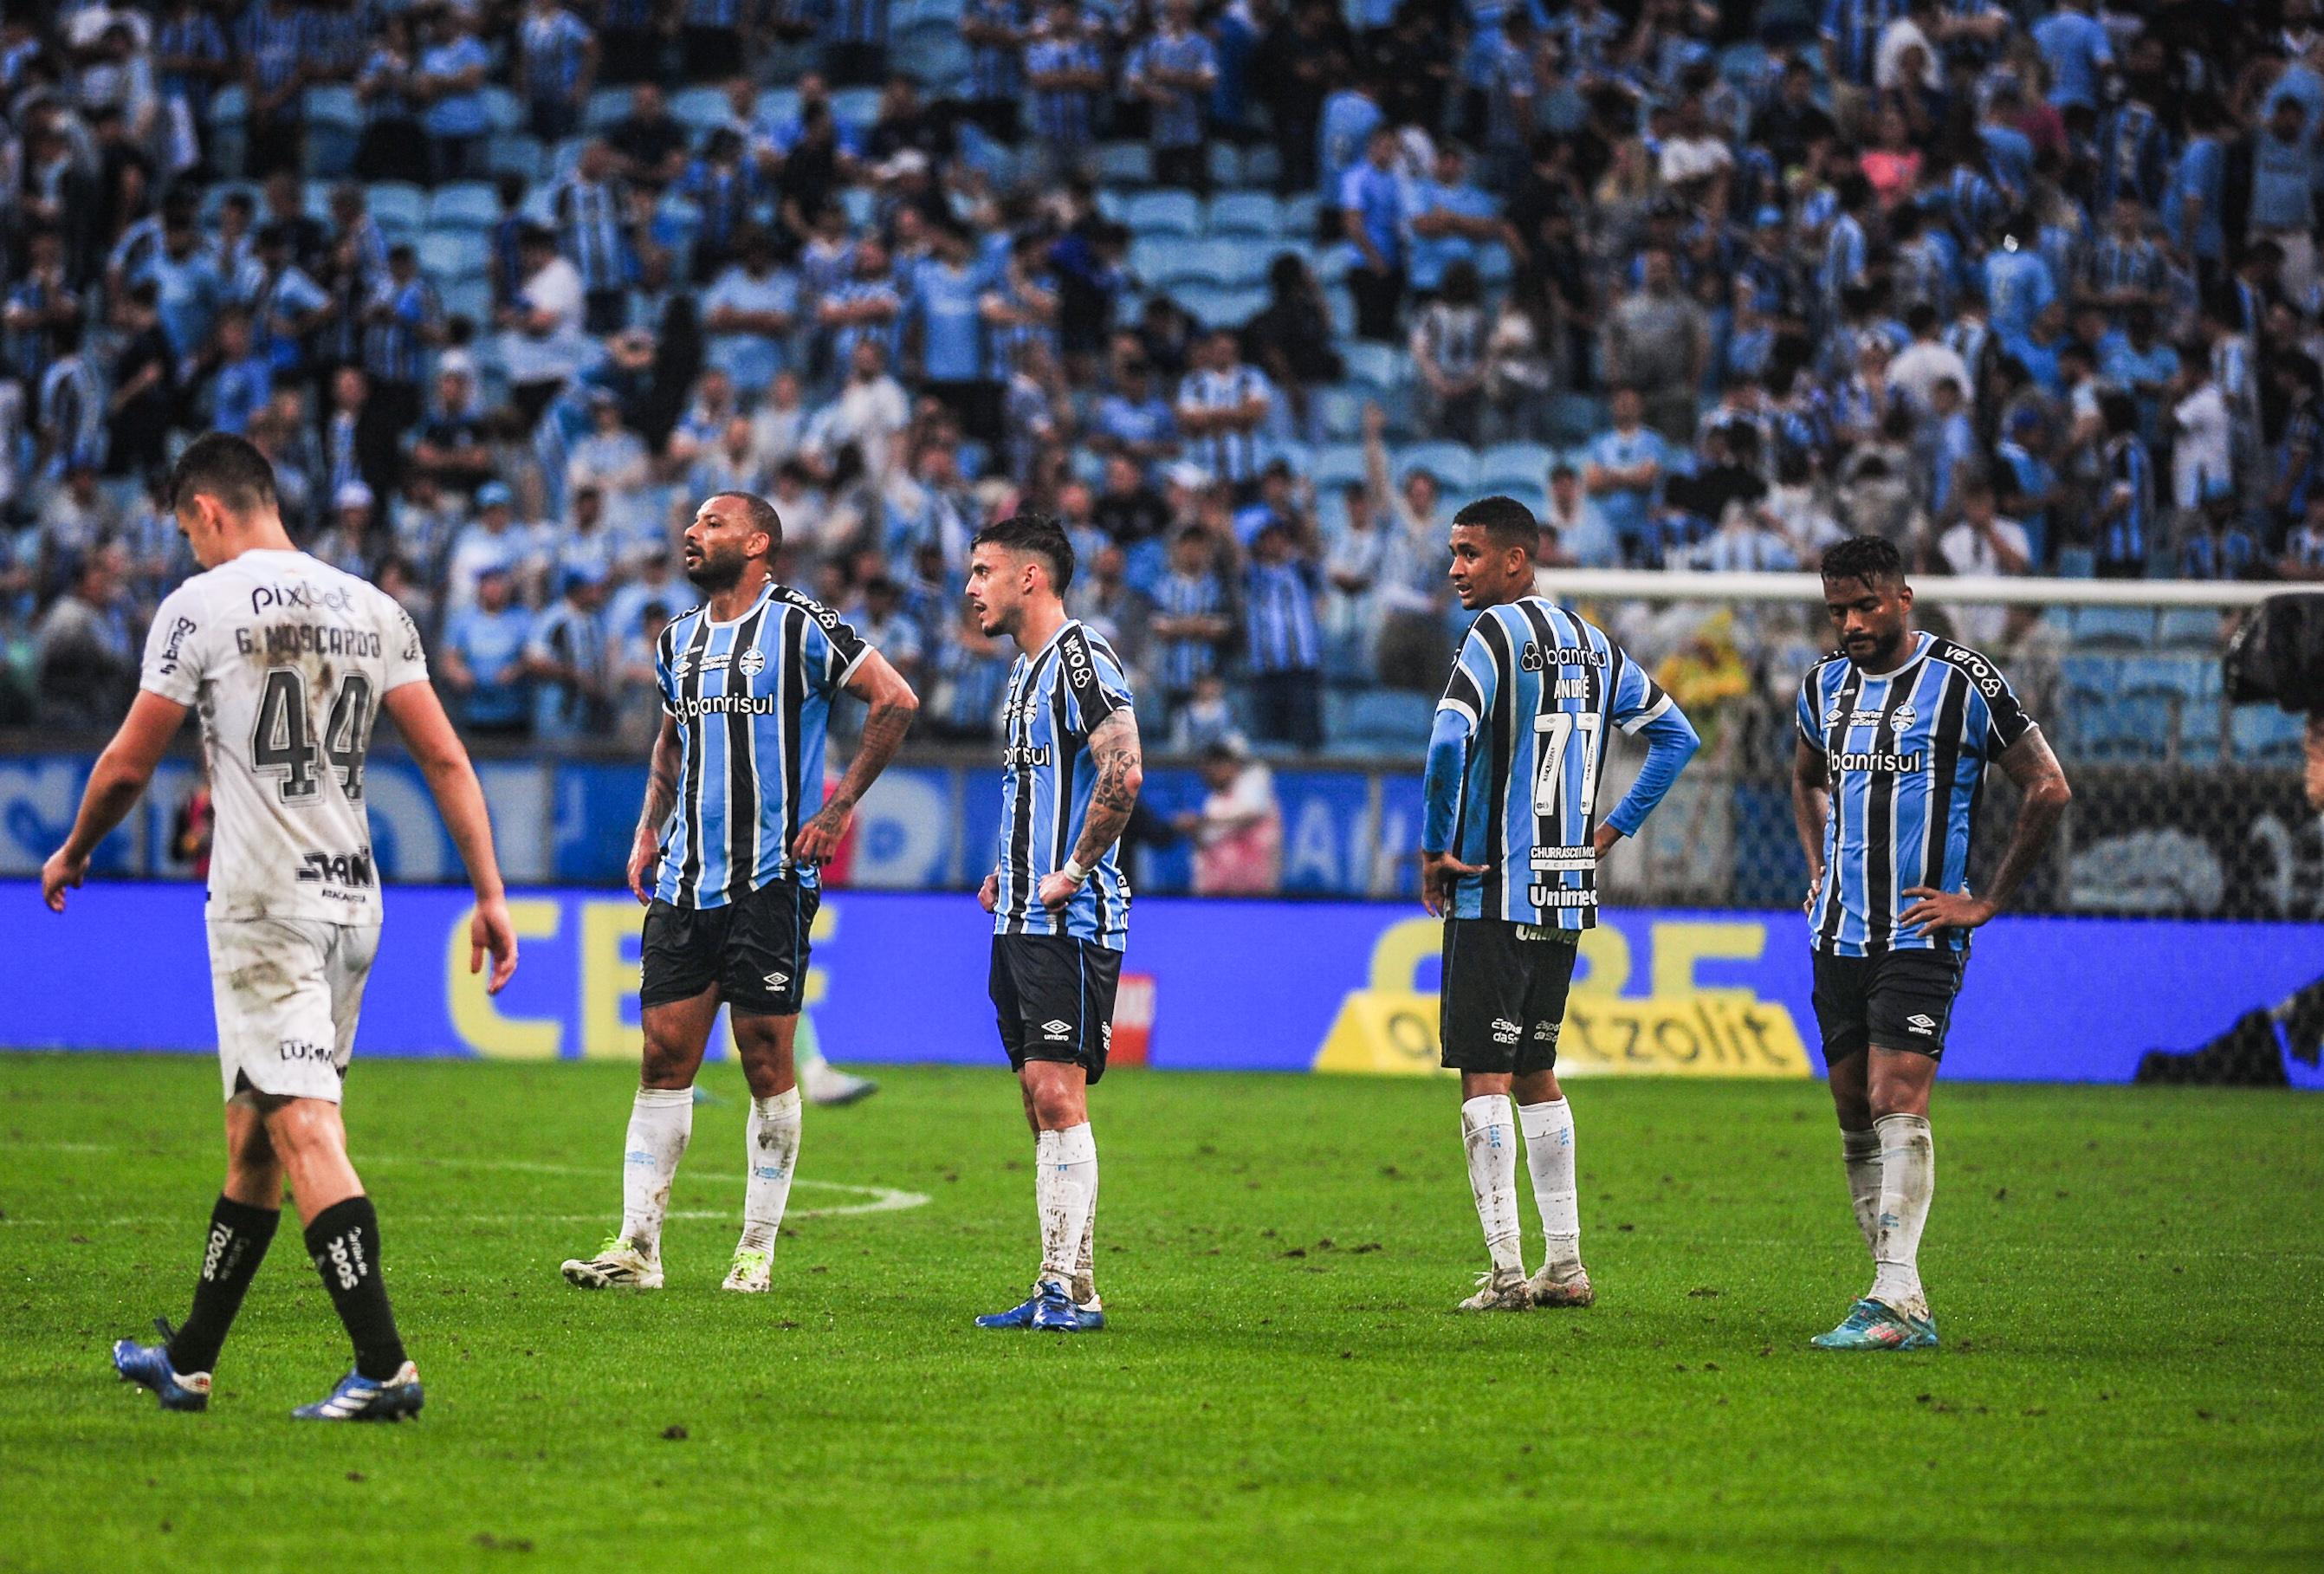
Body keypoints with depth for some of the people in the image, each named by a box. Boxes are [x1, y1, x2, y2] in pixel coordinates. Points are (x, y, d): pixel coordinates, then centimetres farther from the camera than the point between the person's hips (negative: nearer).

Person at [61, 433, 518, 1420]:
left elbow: (128, 765, 0)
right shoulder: (371, 609, 10)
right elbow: (446, 760, 5)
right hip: (353, 900, 7)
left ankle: (383, 1368, -22)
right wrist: (491, 894, 7)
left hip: (264, 905, -7)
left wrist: (72, 855, 18)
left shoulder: (200, 605, -5)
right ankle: (189, 1362, 26)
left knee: (304, 1132, -11)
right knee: (251, 1139, 16)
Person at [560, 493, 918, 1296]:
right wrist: (649, 829, 17)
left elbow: (895, 700, -6)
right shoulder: (677, 642, 14)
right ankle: (637, 1246, 1)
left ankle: (757, 1250, 7)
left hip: (772, 878, -6)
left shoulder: (800, 628, -6)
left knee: (767, 1062, -1)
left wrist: (840, 807, -8)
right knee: (664, 1056, 1)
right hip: (684, 882, 6)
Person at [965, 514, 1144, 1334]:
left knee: (1059, 1093, -12)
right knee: (1041, 1099, 8)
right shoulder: (1026, 669, 19)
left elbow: (1123, 774, -24)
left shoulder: (1081, 659, -12)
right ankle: (1058, 1288, 10)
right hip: (1021, 922, 10)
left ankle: (1071, 1289, -12)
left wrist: (1073, 872, -19)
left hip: (1071, 923, -10)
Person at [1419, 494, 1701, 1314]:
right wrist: (1615, 826, 18)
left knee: (1484, 1077, -4)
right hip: (1569, 894, 7)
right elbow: (1676, 733, 21)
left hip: (1495, 893, -7)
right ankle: (1565, 1265, 15)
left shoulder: (1498, 632, -11)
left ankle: (1506, 1269, -8)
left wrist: (1434, 847, -13)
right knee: (1535, 1073, 16)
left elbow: (1450, 739, -24)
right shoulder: (1594, 644, 13)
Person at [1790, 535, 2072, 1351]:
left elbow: (2048, 788, -5)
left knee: (1897, 1105, -18)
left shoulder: (1963, 681, -7)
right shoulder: (1826, 685, 11)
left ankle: (1894, 1300, -25)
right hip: (1838, 938, 7)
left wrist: (1987, 902, -6)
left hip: (1919, 937, -7)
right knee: (1856, 1119, 6)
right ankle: (1903, 1304, 11)